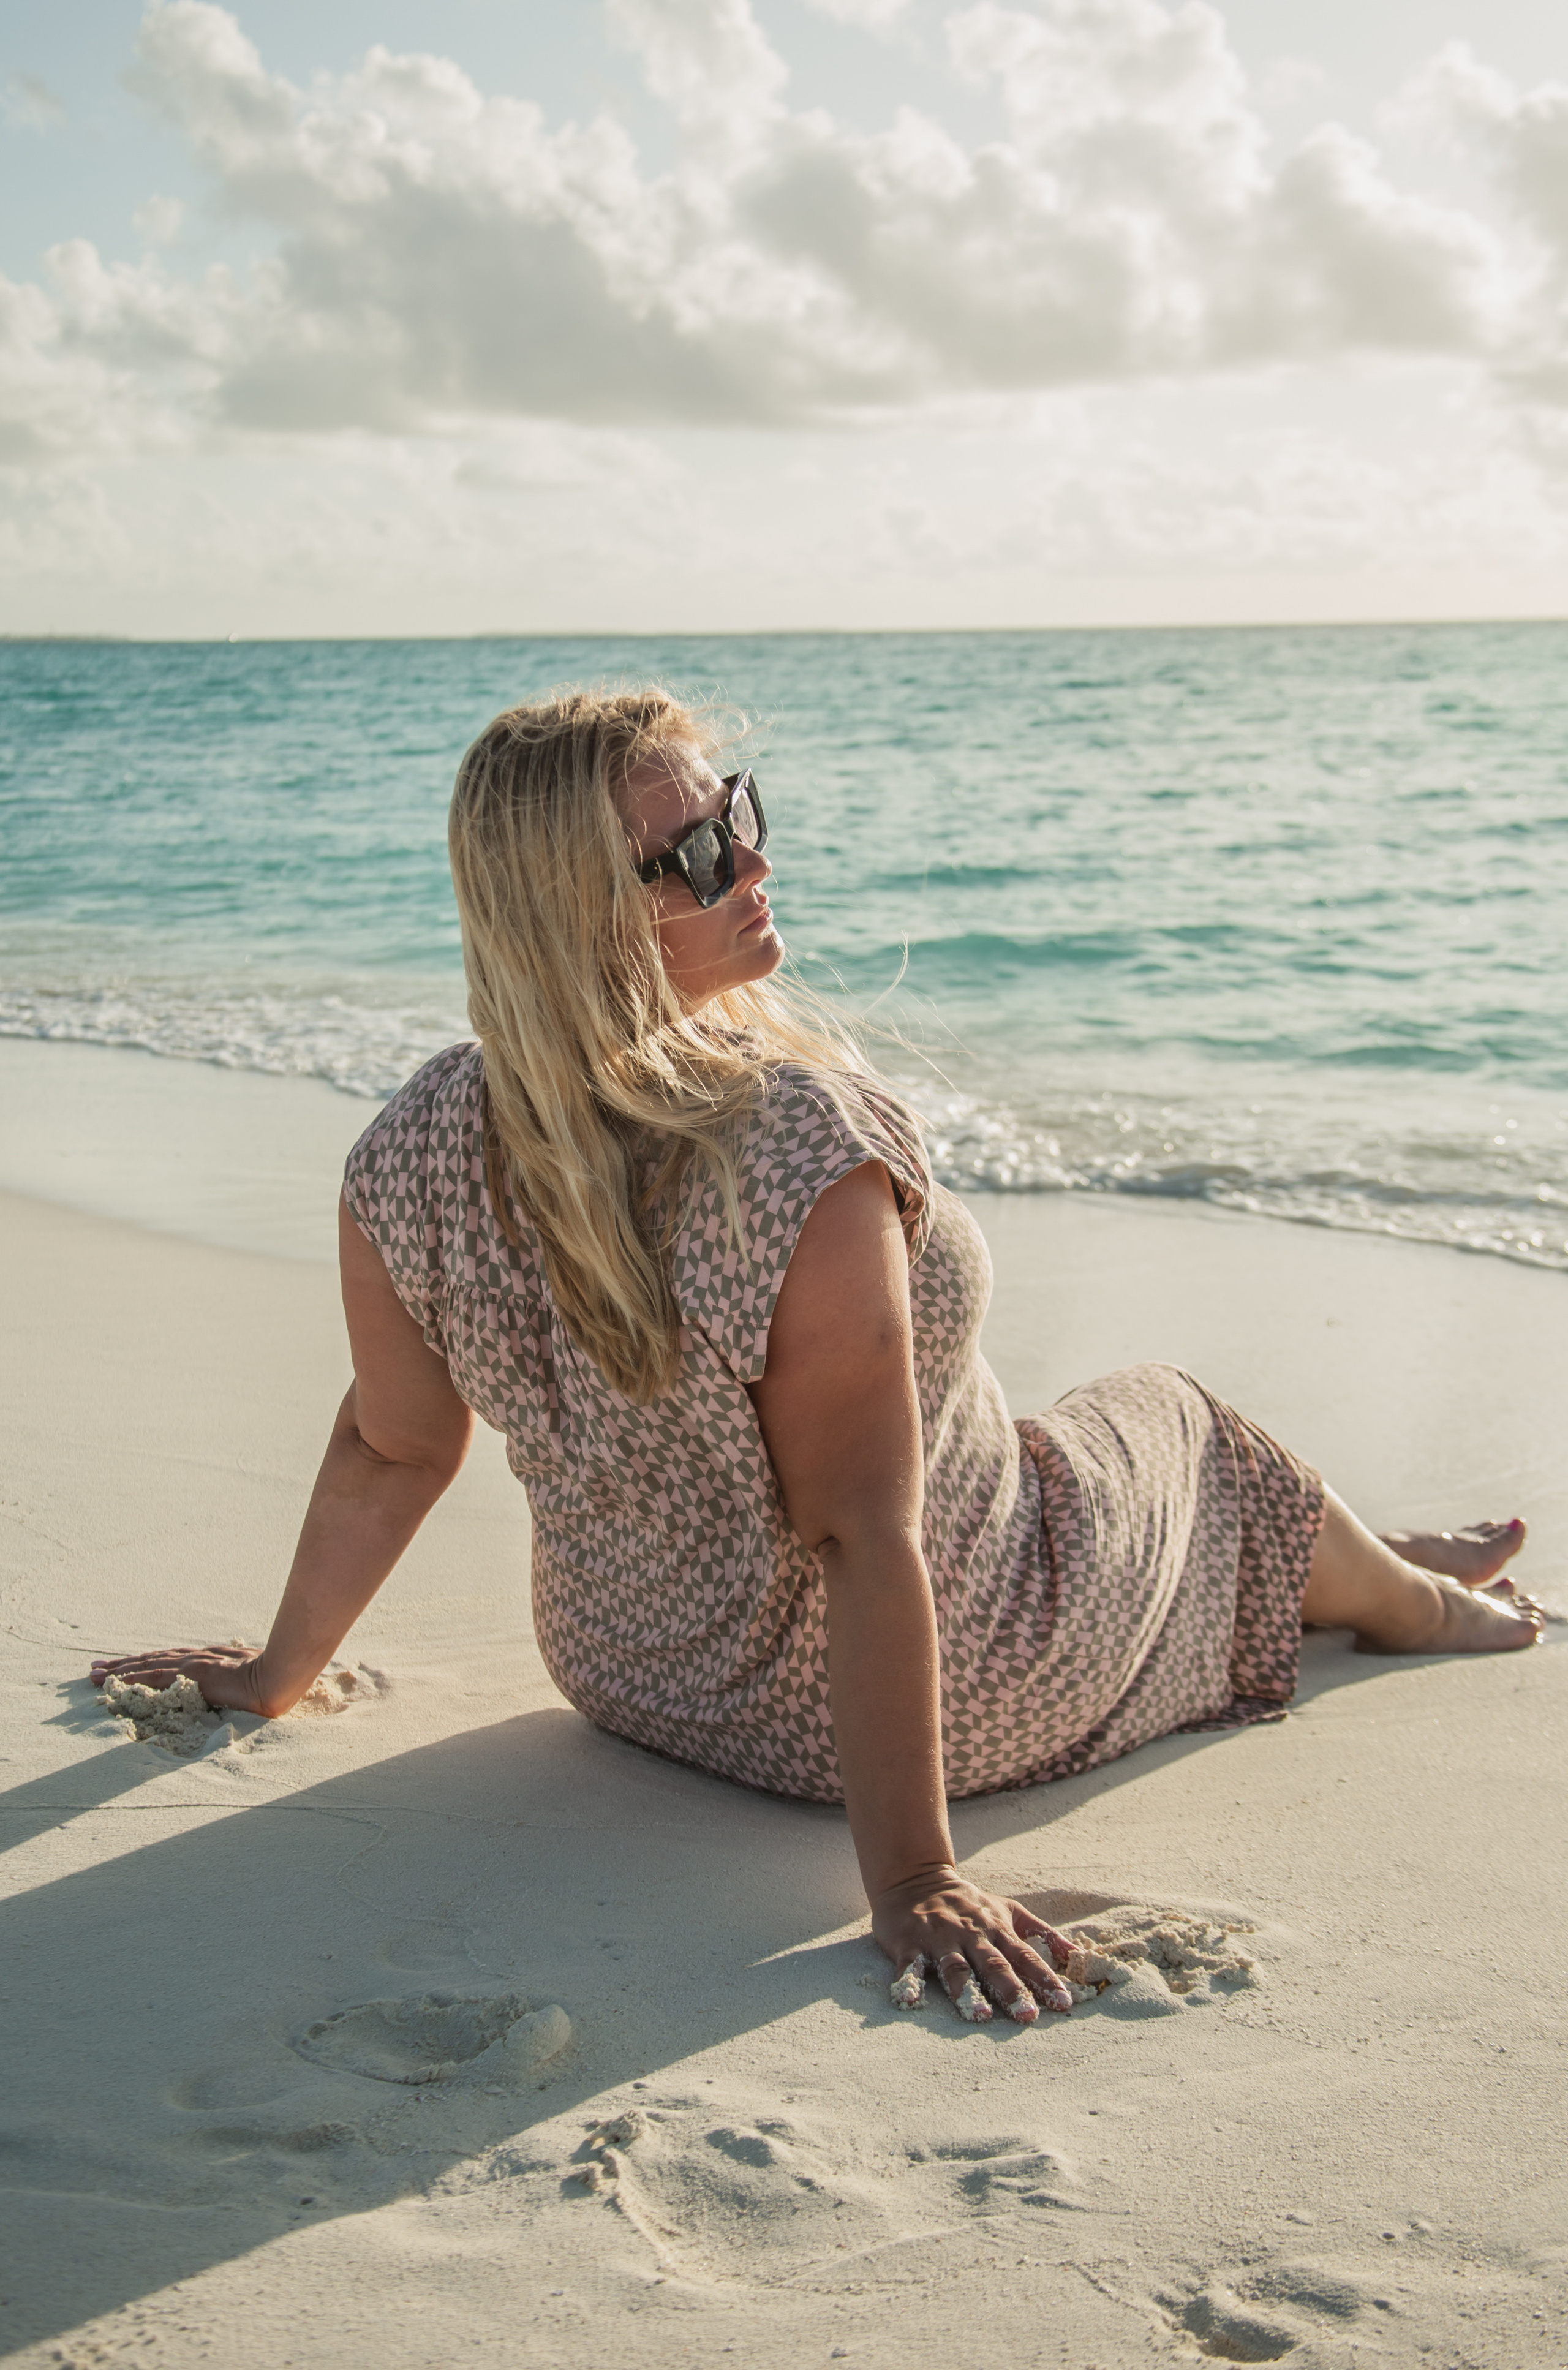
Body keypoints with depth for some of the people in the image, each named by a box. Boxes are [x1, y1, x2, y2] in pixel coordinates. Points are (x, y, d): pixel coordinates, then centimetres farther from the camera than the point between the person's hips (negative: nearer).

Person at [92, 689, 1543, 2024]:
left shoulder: (417, 1154, -18)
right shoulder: (806, 1147, -36)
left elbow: (390, 1449, -6)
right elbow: (861, 1537, -33)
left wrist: (279, 1672, 11)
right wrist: (912, 1877, -26)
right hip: (951, 1687, -6)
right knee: (1176, 1434, 24)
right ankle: (1411, 1602, 57)